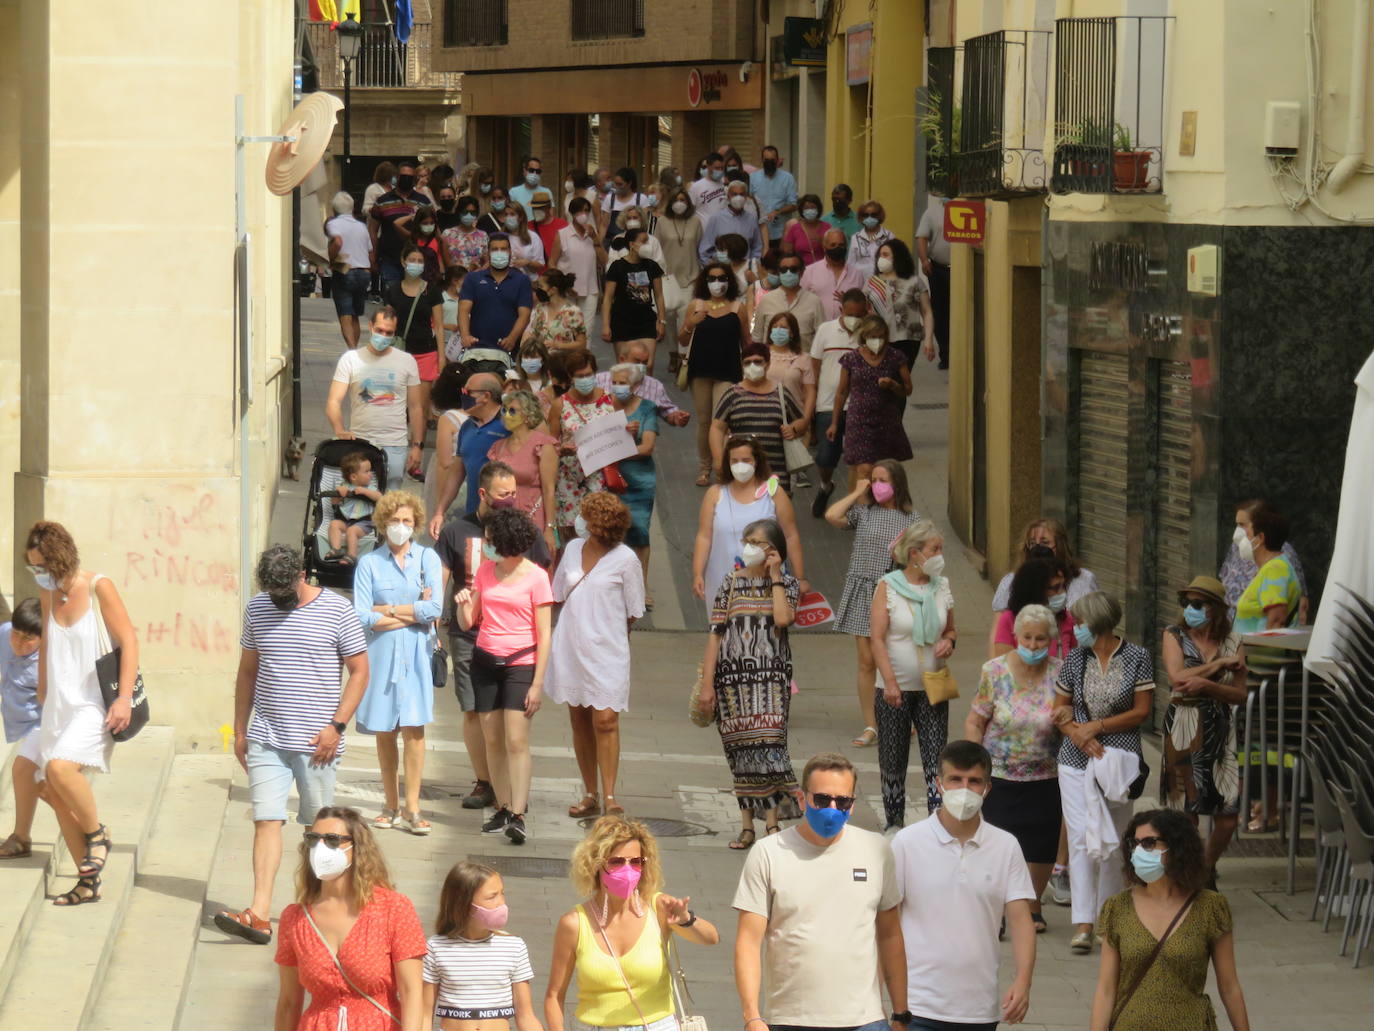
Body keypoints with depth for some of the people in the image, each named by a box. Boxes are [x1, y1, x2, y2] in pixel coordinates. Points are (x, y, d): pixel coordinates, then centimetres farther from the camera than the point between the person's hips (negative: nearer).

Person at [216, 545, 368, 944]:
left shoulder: (336, 611, -4)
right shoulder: (257, 608, 7)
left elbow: (359, 671, -1)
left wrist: (336, 726, -9)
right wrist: (240, 730, 12)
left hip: (316, 741, -2)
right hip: (266, 737, 2)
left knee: (319, 826, 8)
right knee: (266, 820, -8)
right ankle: (260, 914, -16)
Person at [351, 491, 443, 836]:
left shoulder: (427, 558, 6)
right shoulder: (370, 563, 4)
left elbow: (435, 608, -6)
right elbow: (361, 617, -6)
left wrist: (387, 610, -6)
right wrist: (413, 613, -5)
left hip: (415, 655, -1)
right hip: (380, 653, 1)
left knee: (414, 728, -8)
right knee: (384, 731, 3)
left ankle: (411, 808, -6)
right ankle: (391, 805, 13)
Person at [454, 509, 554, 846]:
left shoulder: (536, 577, -7)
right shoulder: (485, 572, 8)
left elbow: (544, 634, -6)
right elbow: (468, 623, 13)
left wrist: (537, 683, -10)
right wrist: (463, 605, -10)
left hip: (520, 663, -5)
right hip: (485, 662, 5)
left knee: (516, 741, -12)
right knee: (493, 740, 5)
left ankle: (518, 816, -15)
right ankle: (503, 810, 12)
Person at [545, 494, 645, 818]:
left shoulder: (625, 559, -8)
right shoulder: (573, 549, 6)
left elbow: (633, 612, -1)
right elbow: (558, 595, 18)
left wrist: (606, 629, 6)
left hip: (607, 649, -5)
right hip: (570, 644, 5)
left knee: (605, 719, -12)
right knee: (579, 719, 8)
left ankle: (609, 796, -8)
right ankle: (590, 795, 16)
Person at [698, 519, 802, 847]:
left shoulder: (786, 584, 4)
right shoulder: (731, 582, 7)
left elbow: (782, 618, -17)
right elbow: (715, 633, 4)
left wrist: (775, 577, -8)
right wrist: (707, 682, -1)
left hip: (771, 675, -2)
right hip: (733, 673, 2)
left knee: (767, 744, -13)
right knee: (741, 749, 5)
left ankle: (772, 822, -9)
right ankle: (747, 824, 12)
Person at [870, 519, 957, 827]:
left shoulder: (941, 586, 6)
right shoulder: (888, 586, -7)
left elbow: (950, 628, 19)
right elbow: (877, 638, -11)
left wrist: (949, 641, -6)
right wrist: (890, 682, -20)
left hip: (932, 686, 3)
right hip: (896, 688, -3)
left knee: (936, 759, -7)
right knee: (893, 760, 8)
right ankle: (895, 823, 22)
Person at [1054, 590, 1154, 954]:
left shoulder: (1137, 658, -2)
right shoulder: (1074, 659, 6)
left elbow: (1141, 711, -4)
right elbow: (1060, 709, 11)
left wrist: (1096, 727, -11)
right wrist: (1076, 733, -9)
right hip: (1076, 760, 1)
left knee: (1112, 841, 5)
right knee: (1081, 838, -7)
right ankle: (1083, 924, -10)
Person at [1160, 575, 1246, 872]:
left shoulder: (1232, 642, 6)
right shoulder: (1174, 636, 1)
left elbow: (1239, 695, -1)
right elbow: (1177, 677, -16)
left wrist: (1206, 686, -18)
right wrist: (1220, 663, -11)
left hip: (1219, 728, 2)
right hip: (1182, 727, -2)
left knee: (1228, 816, 0)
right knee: (1185, 814, -1)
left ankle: (1208, 869, 25)